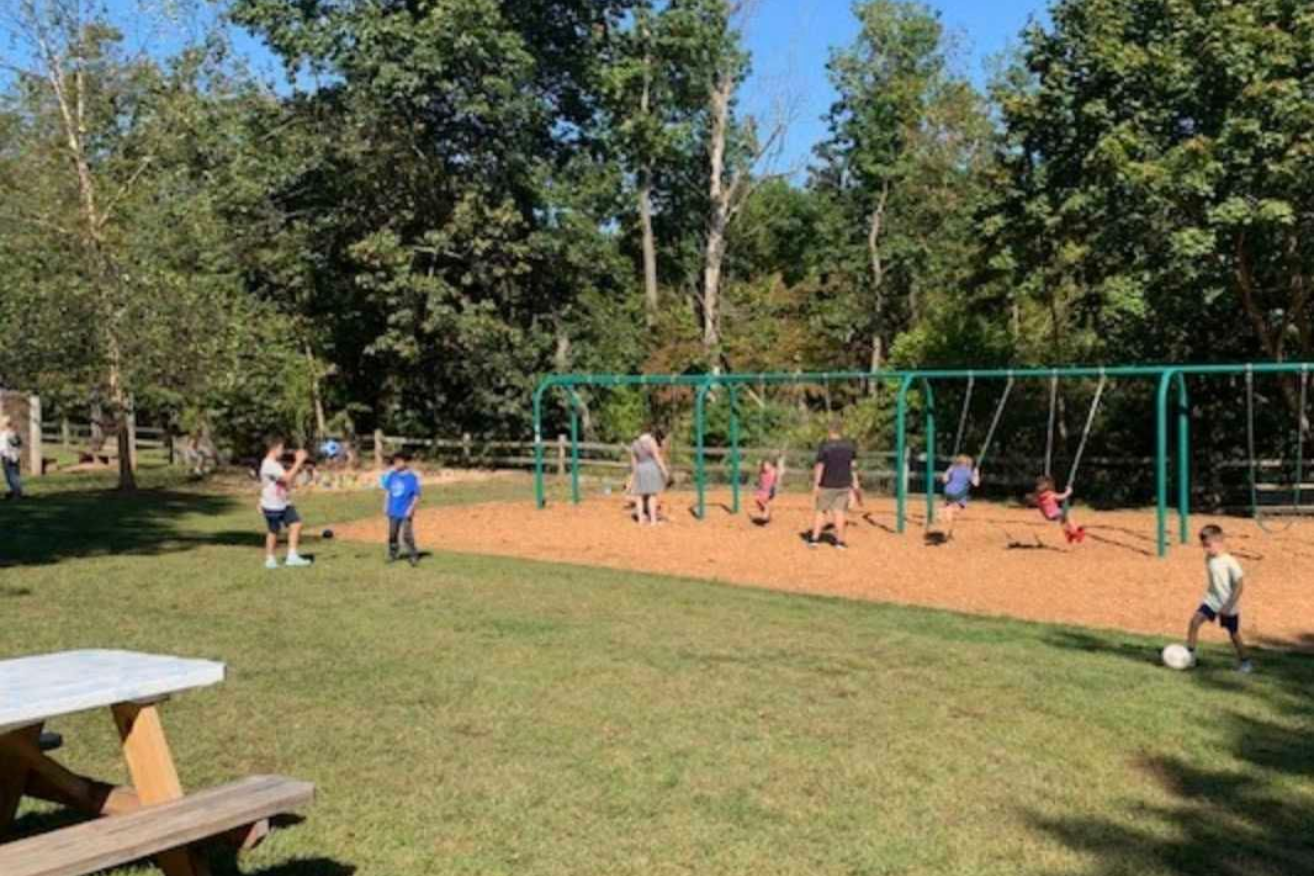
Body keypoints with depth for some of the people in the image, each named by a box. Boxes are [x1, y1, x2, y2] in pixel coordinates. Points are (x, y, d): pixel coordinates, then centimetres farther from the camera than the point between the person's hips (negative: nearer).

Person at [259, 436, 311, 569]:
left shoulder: (277, 464, 12)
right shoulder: (269, 465, -19)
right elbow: (287, 478, -26)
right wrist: (299, 461, -23)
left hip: (283, 504, 8)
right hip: (272, 506, -8)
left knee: (296, 524, -2)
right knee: (273, 532, 4)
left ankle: (292, 556, 1)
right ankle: (270, 559, 21)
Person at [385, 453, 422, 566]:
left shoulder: (412, 478, -10)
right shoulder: (392, 475, 6)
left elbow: (417, 496, -8)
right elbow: (389, 491, 16)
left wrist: (411, 508, -16)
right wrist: (386, 505, 13)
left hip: (405, 513, -5)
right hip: (393, 512, 5)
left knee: (407, 536, -9)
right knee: (392, 534, 12)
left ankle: (414, 557, 1)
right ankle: (392, 555, 26)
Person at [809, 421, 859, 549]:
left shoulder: (824, 446, -11)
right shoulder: (849, 445, 2)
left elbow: (819, 466, -12)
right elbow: (853, 465, 9)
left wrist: (815, 485, -7)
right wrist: (855, 481, 19)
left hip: (827, 485, -3)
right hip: (844, 484, 3)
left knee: (821, 510, 7)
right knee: (839, 511, 5)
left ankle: (814, 538, 6)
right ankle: (840, 541, 4)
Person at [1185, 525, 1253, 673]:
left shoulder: (1229, 562, -21)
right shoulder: (1208, 560, 0)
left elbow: (1240, 585, -20)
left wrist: (1229, 605, -23)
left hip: (1228, 606, -5)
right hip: (1212, 600, 5)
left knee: (1234, 634, 8)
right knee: (1195, 620, -13)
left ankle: (1245, 662, 29)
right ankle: (1189, 655, -8)